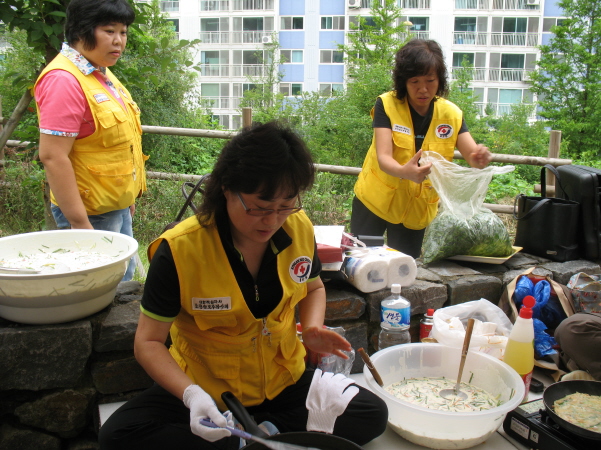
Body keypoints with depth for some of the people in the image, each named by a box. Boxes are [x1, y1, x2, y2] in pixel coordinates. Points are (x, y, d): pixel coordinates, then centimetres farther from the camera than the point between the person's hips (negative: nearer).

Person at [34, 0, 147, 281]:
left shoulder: (101, 73, 9)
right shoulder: (64, 79, -19)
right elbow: (53, 157, -24)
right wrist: (80, 224, -24)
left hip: (118, 207, 9)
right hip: (91, 213, -9)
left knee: (123, 285, 19)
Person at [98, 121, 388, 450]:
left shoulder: (300, 229, -11)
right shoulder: (179, 250, -23)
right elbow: (148, 342, -16)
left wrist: (312, 327, -11)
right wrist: (191, 394, -33)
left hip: (283, 382, 3)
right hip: (206, 391, -2)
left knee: (373, 414, -13)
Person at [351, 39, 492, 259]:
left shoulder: (451, 114, -5)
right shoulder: (387, 105, -14)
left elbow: (473, 156, -12)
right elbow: (383, 157, -26)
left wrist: (479, 159, -37)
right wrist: (405, 172, -48)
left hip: (417, 209, 2)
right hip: (375, 200, -2)